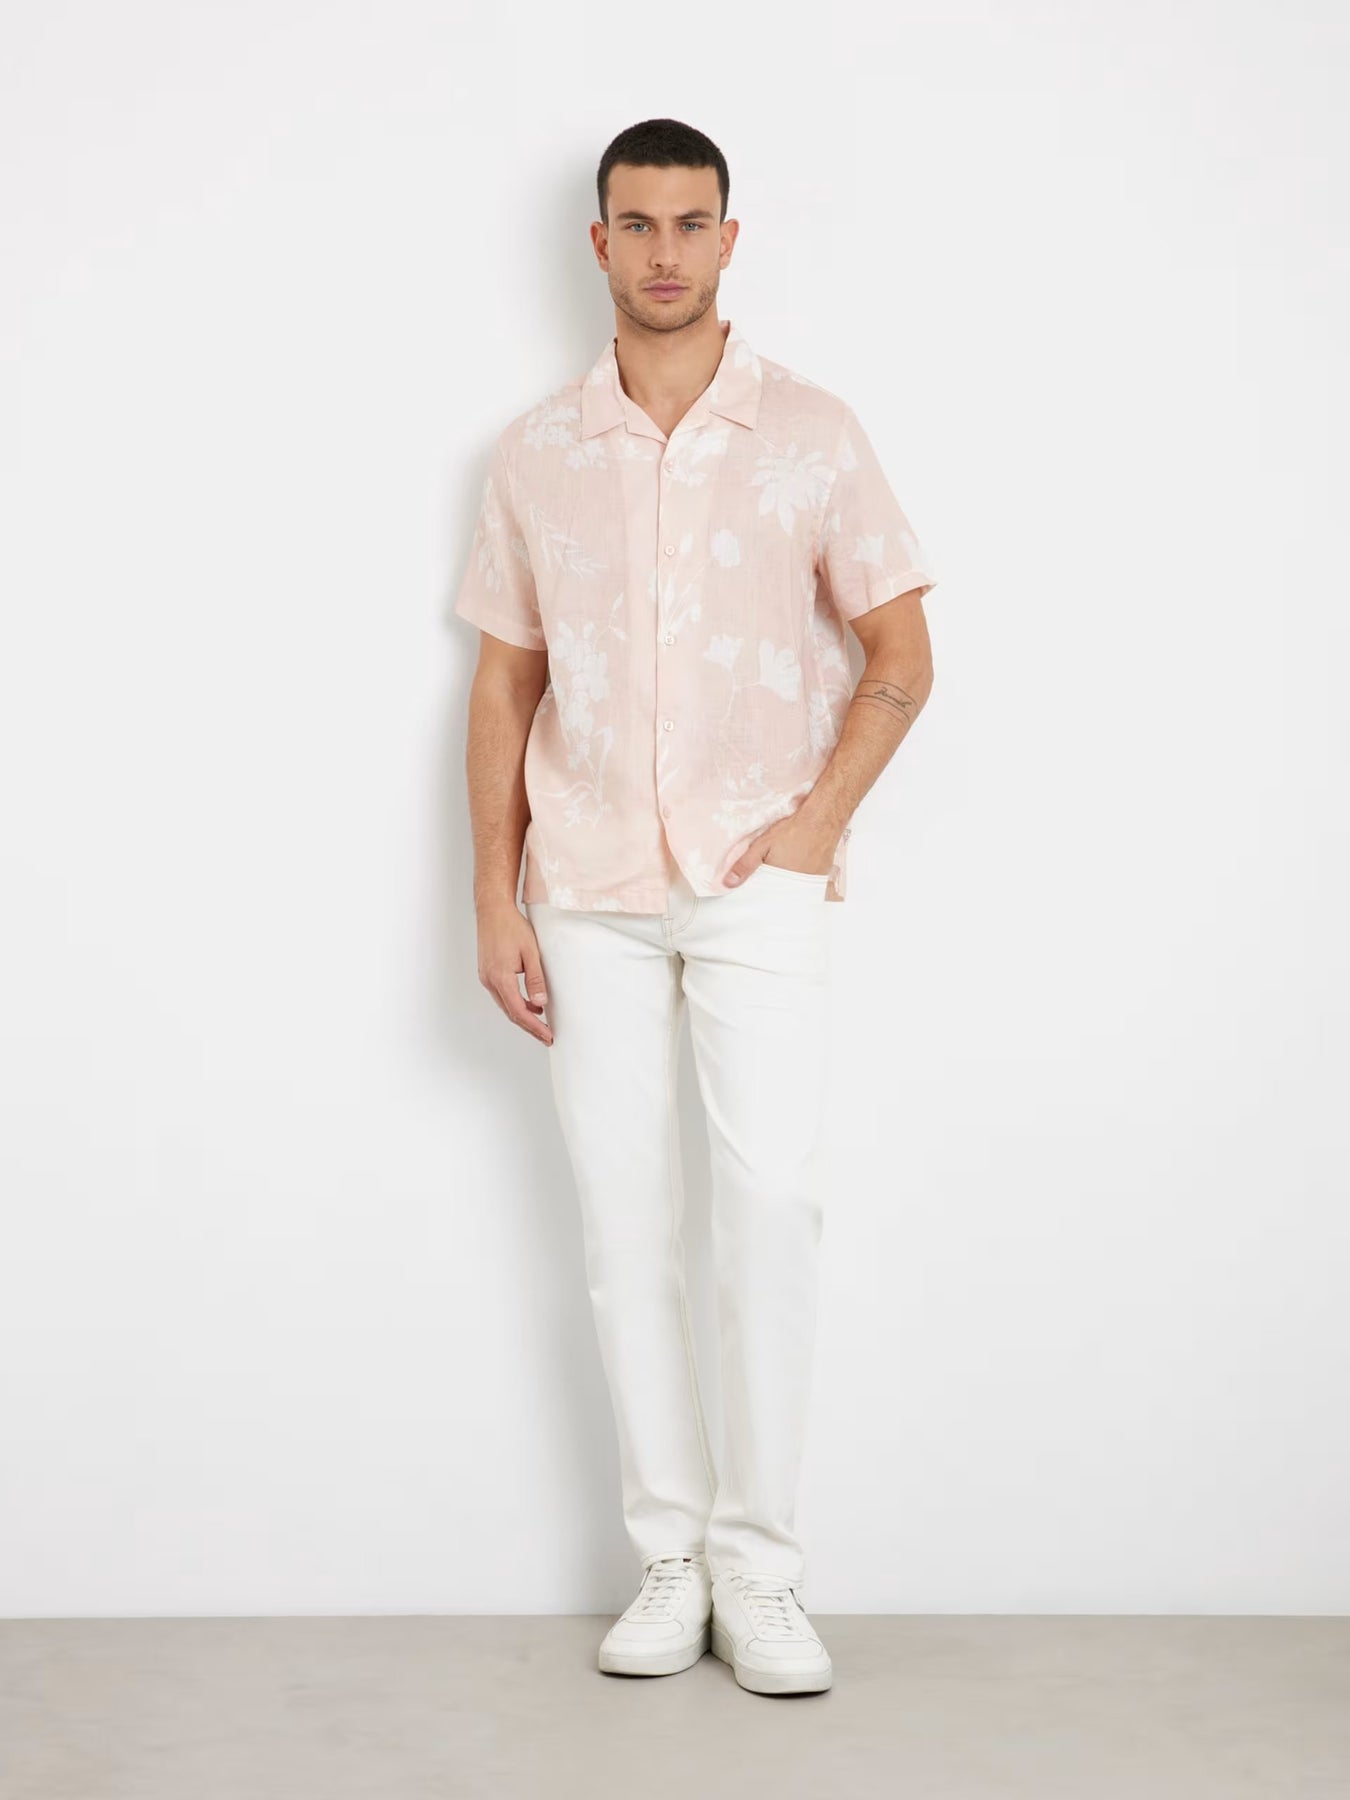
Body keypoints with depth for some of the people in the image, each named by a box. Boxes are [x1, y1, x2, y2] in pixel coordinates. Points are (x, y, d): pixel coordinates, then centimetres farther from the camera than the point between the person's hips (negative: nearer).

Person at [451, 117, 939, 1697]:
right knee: (622, 1213, 2)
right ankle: (669, 1555, 11)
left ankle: (758, 1564, 0)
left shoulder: (811, 434, 3)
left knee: (772, 1197, -11)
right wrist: (494, 898, 3)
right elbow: (502, 682, 10)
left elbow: (900, 653, 6)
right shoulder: (535, 455, 8)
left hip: (759, 881, -2)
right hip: (588, 888, 2)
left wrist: (820, 820, -7)